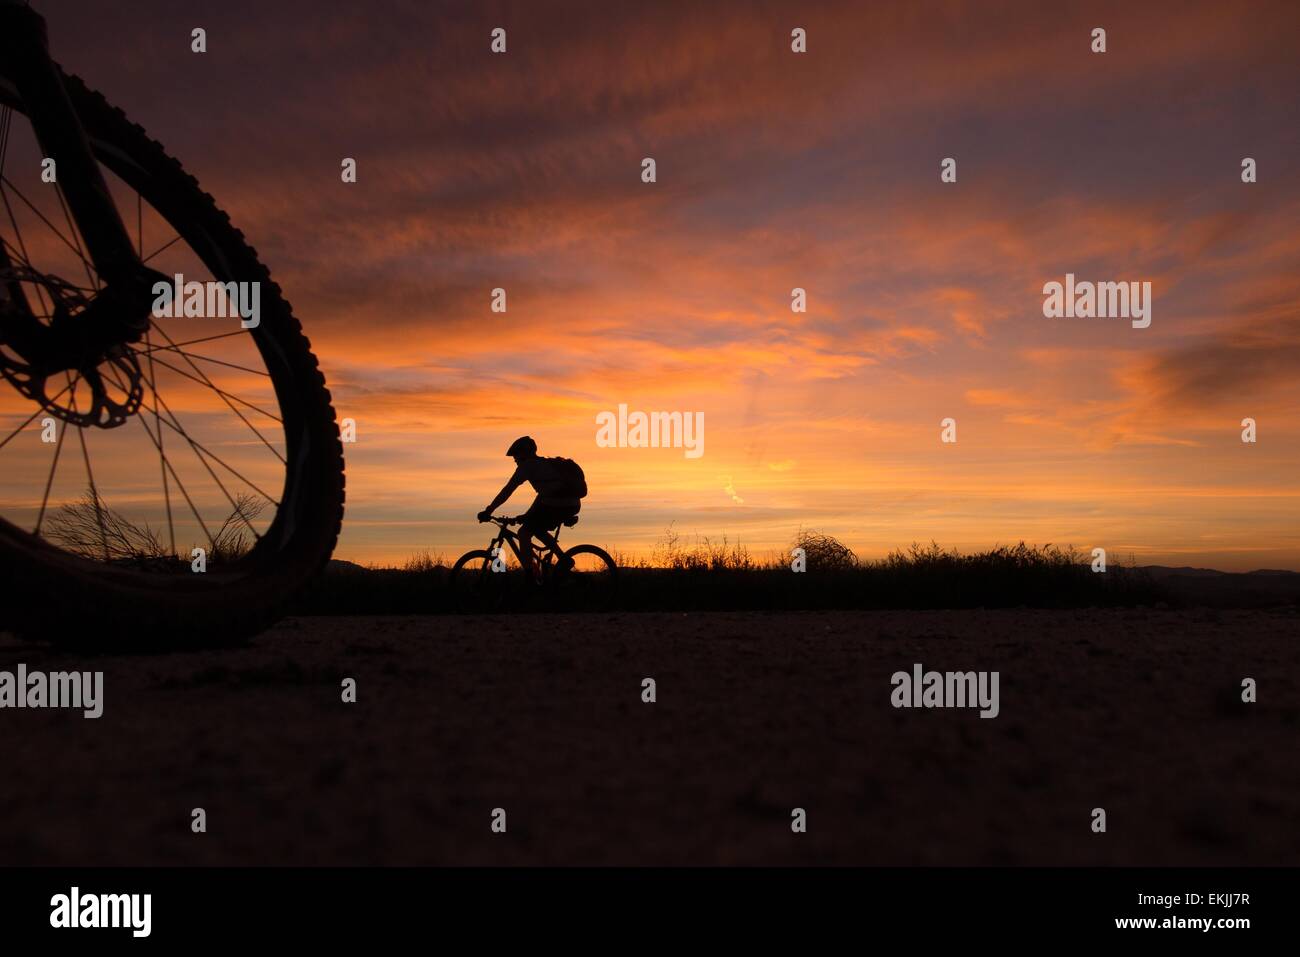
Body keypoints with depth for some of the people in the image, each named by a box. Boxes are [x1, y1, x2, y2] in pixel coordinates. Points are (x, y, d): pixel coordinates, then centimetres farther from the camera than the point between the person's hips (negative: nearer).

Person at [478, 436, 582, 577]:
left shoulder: (527, 465, 4)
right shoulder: (546, 464, 29)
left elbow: (507, 490, 0)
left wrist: (488, 511, 3)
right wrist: (528, 516, 42)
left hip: (555, 504, -8)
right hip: (571, 506, 8)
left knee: (524, 532, 3)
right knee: (538, 529, 26)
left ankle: (530, 575, -2)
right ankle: (564, 559, 15)